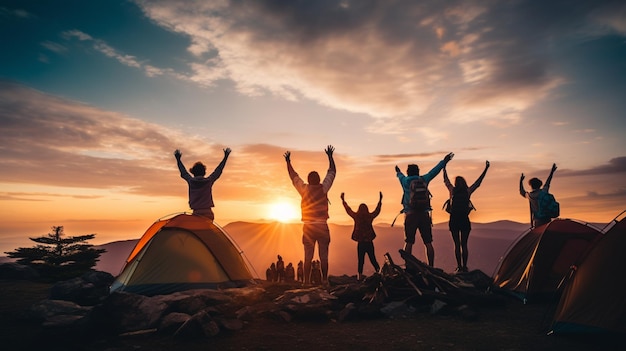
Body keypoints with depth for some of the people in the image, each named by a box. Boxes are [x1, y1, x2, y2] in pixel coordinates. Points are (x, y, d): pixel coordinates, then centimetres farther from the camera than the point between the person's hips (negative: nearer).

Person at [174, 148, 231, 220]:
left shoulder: (191, 181, 5)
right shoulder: (209, 181, 4)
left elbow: (183, 172, 23)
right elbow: (218, 170, 17)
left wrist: (178, 159, 40)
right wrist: (225, 157, 29)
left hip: (196, 213, 0)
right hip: (208, 213, 0)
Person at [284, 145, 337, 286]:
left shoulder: (304, 189, 0)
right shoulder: (323, 188, -3)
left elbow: (294, 176, 13)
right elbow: (332, 172, 9)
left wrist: (288, 161, 25)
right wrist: (330, 156, 19)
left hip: (308, 227, 1)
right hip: (322, 226, -1)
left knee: (308, 256, 4)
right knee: (323, 256, 3)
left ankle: (306, 281, 4)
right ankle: (324, 279, 3)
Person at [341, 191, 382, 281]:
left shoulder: (356, 216, -4)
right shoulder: (370, 216, -3)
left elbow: (348, 210, 10)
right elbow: (377, 210, 13)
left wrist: (343, 200, 23)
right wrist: (380, 199, 25)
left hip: (360, 243, 0)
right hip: (369, 242, 1)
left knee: (360, 260, 7)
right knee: (373, 259, 13)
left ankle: (360, 275, 5)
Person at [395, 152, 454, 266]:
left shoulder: (405, 181, 5)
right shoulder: (424, 180, 7)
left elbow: (400, 176, 29)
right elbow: (435, 171, 19)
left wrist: (398, 172, 52)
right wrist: (444, 161, 33)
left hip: (410, 215, -1)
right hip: (424, 214, 2)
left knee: (409, 242, -1)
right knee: (428, 243, 5)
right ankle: (431, 266, 4)